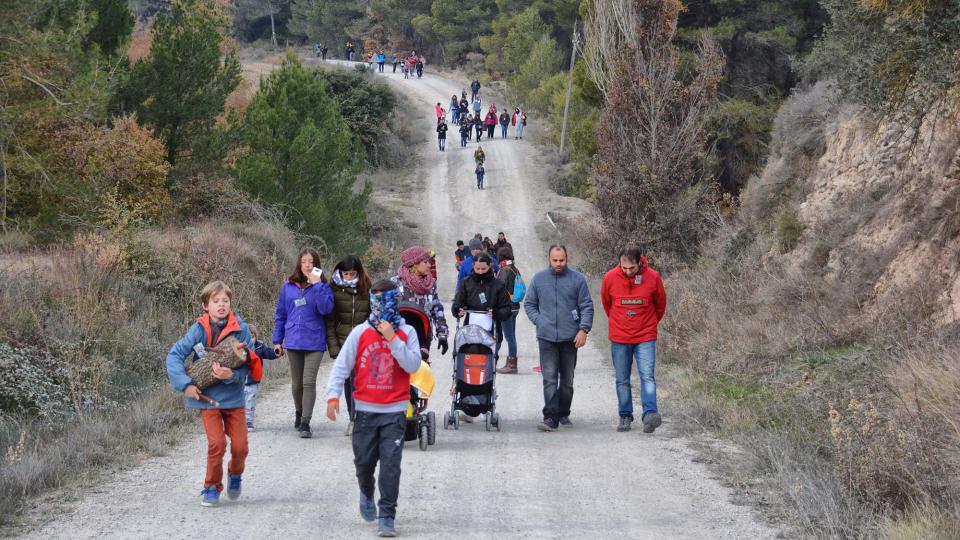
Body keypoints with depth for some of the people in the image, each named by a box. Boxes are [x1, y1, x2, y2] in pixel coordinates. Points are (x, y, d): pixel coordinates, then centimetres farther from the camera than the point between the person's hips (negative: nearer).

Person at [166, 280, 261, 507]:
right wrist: (185, 384, -15)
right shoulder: (199, 329, -7)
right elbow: (174, 356, -7)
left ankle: (235, 474, 33)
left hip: (233, 396, 1)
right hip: (207, 397, -1)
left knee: (240, 446, 0)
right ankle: (212, 487, 9)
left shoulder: (240, 329, -6)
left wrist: (232, 375, -25)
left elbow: (249, 364, -7)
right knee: (217, 443, -13)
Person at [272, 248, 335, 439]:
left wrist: (317, 285, -20)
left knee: (309, 382, -12)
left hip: (314, 342, -3)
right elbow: (281, 314, 12)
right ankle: (299, 414, 35)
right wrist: (277, 340, 10)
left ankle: (305, 423, -13)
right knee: (297, 383, 14)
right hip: (293, 342, 3)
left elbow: (326, 308, -18)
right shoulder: (288, 287, 7)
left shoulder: (323, 287, -1)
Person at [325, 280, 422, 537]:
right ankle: (367, 493, 40)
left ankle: (387, 516, -2)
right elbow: (341, 365, 1)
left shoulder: (406, 333, -1)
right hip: (365, 410, 1)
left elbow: (413, 365, -12)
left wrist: (392, 338, -17)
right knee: (364, 461, 8)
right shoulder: (360, 332, -1)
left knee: (390, 465, -8)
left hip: (394, 412, -1)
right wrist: (333, 395, -9)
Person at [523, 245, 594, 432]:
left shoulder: (577, 279, 1)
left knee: (567, 380, 10)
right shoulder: (539, 279, 6)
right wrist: (538, 321, 0)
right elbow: (529, 304, 15)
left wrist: (584, 329, -9)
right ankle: (550, 417, -15)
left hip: (570, 338, 1)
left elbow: (587, 306, 2)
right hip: (546, 338, 0)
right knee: (549, 378, -11)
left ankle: (563, 414, 23)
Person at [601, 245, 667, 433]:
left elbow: (660, 304, 8)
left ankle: (650, 414, -20)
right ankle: (625, 416, 16)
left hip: (645, 337, -2)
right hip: (619, 339, 2)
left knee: (647, 376, -13)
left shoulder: (653, 277, -10)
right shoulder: (610, 278, -8)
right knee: (622, 380, 7)